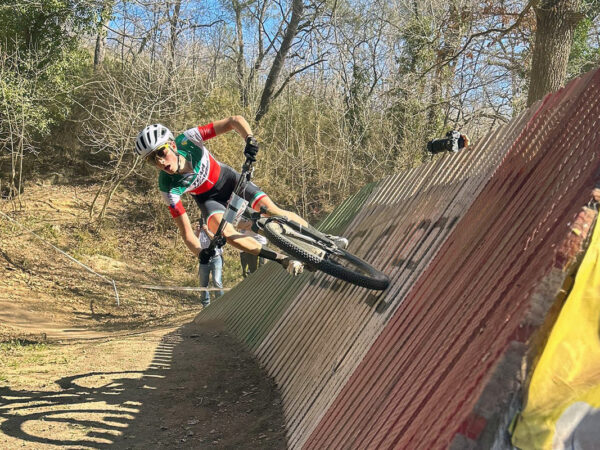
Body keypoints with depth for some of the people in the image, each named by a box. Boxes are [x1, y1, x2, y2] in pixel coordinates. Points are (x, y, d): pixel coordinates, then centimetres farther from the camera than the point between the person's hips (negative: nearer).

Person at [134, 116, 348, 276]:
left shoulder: (188, 139, -33)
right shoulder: (168, 187, -30)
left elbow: (235, 120, -31)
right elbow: (185, 230, -24)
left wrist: (250, 139, -50)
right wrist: (200, 252, -41)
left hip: (229, 179, 0)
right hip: (209, 198, 0)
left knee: (272, 210, -16)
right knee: (226, 232, -28)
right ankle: (284, 259, -18)